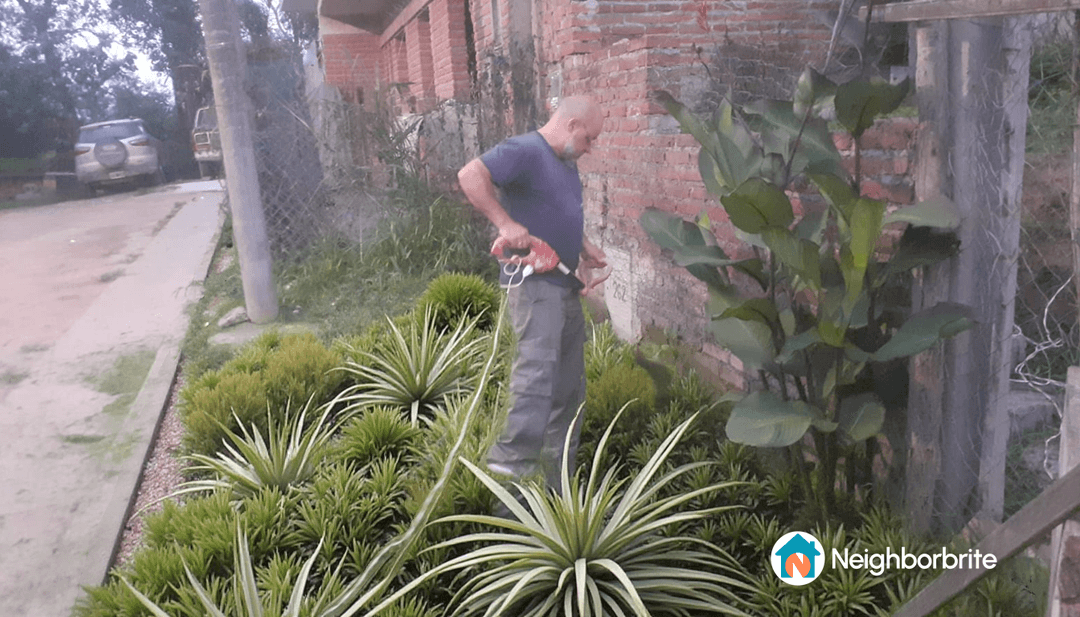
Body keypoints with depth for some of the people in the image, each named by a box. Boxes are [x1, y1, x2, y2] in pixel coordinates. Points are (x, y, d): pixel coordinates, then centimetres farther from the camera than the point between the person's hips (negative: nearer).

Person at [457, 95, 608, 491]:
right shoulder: (525, 151, -11)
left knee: (569, 386, 12)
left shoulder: (567, 163, 19)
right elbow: (470, 176, -24)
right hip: (534, 282, -9)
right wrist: (505, 224, -29)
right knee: (539, 362, -29)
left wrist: (584, 247, 14)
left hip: (566, 285, 9)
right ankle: (513, 457, -30)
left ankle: (560, 480, 23)